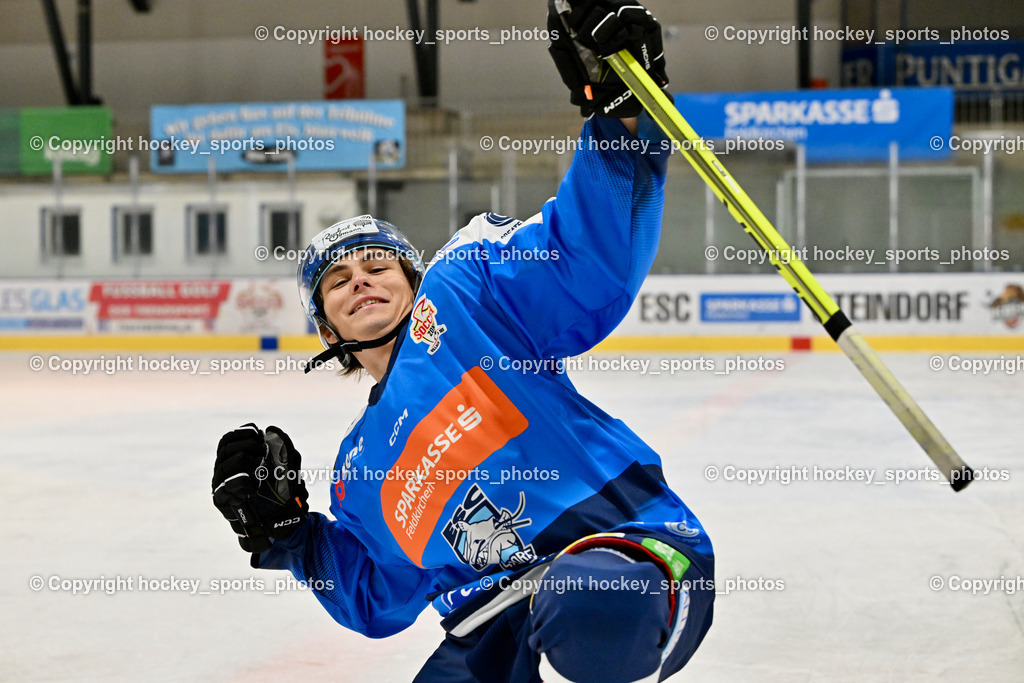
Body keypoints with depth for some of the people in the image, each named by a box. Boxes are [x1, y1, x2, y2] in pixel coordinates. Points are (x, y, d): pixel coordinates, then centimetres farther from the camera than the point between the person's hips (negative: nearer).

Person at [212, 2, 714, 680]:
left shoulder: (462, 293, 9)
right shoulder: (359, 468, 27)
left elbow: (598, 256, -6)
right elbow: (379, 601, 31)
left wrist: (623, 115, -19)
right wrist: (285, 530, 18)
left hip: (633, 550, -5)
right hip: (501, 627, 6)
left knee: (585, 609, -40)